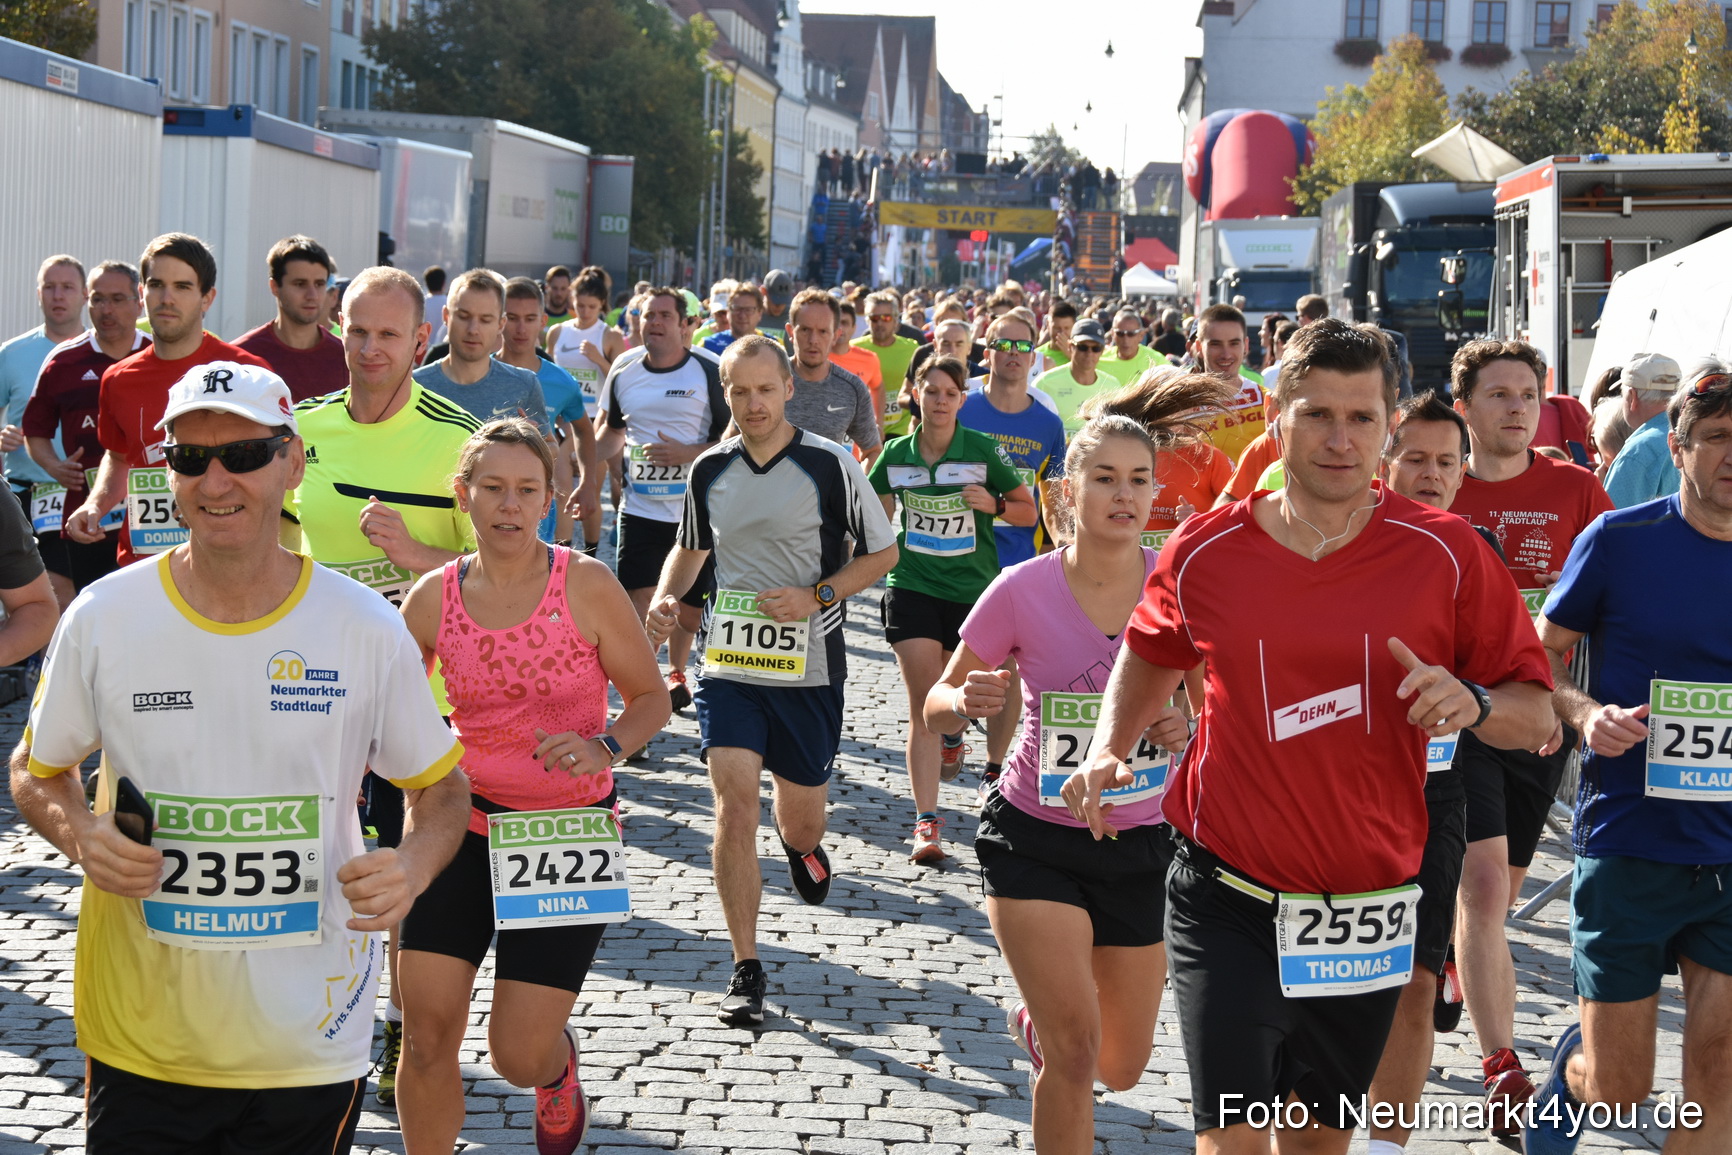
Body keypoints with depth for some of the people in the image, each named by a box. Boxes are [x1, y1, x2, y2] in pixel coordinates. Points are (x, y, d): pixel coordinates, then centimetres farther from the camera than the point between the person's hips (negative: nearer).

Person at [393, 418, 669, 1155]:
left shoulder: (586, 586, -10)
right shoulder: (432, 598, -2)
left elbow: (651, 697, -1)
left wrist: (603, 747, -21)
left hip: (568, 831, -2)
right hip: (465, 823, 2)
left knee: (518, 1057, -1)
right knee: (426, 1036, -4)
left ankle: (559, 1069, 37)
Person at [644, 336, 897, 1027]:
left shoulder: (830, 466, -6)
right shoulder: (710, 471, 5)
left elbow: (882, 553, 1)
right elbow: (690, 547, 22)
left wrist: (818, 596, -14)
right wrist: (665, 599, 2)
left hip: (808, 670, -1)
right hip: (728, 665, 2)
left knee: (800, 820, 10)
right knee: (735, 809, -11)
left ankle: (800, 843, 50)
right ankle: (746, 970, -3)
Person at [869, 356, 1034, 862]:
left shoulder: (983, 450, -5)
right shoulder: (897, 454, 1)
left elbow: (1029, 510, 1)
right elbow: (879, 516, 18)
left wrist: (993, 505, -16)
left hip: (972, 588, 0)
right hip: (912, 587, 0)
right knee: (923, 701, -10)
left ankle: (952, 737, 56)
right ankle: (926, 821, -12)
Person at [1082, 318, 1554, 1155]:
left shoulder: (1446, 554, -7)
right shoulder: (1202, 553, -5)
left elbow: (1537, 712, -2)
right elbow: (1150, 652, 17)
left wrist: (1473, 703, -23)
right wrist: (1109, 749, 0)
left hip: (1368, 910, 1)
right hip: (1227, 898, -1)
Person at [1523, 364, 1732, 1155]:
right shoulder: (1619, 541, -6)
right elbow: (1541, 652, 2)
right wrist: (1586, 712, -17)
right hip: (1628, 845, -2)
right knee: (1620, 1090, 6)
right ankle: (1570, 1068, 41)